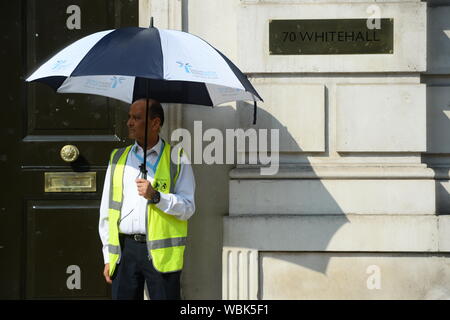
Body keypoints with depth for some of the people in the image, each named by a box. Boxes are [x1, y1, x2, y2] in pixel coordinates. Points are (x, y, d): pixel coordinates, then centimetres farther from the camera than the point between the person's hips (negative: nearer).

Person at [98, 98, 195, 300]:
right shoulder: (118, 158, 14)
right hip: (125, 249, 3)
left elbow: (188, 208, -1)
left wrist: (156, 196, -18)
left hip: (161, 253, -3)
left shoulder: (176, 159, 5)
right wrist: (108, 257, 9)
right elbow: (106, 210, 15)